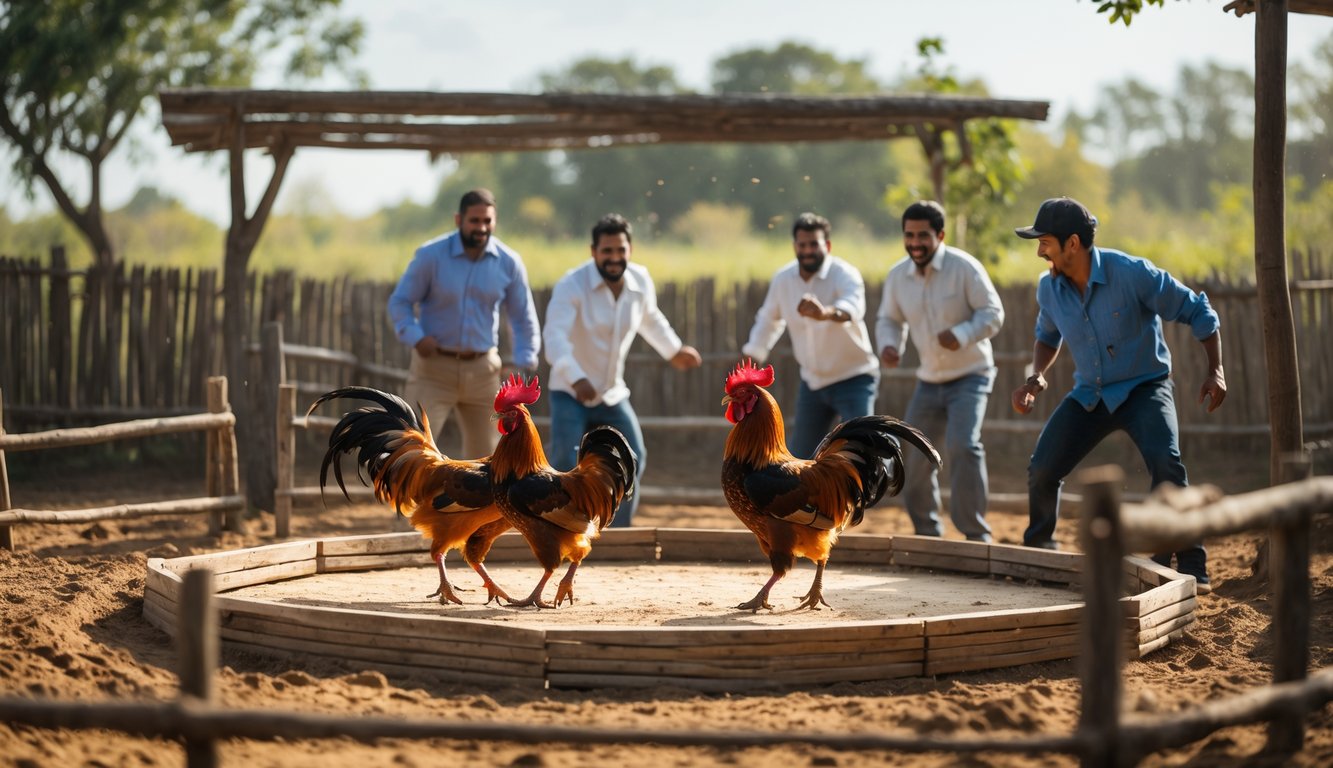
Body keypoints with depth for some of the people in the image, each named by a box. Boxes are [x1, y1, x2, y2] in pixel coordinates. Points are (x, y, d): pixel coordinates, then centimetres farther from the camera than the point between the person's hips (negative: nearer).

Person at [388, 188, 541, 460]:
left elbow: (523, 317, 7)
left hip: (482, 369, 3)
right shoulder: (431, 255, -9)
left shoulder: (509, 263, -2)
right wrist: (415, 337, -22)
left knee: (485, 455, 12)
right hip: (434, 368, -3)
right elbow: (399, 302, -4)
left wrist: (524, 360, -7)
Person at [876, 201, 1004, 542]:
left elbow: (992, 313, -15)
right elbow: (889, 320, 11)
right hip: (928, 381, 6)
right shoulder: (897, 276, -2)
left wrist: (962, 334, -33)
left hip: (970, 376, -6)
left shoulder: (964, 267, -16)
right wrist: (888, 345, -11)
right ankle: (926, 530, 29)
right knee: (916, 456, 8)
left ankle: (976, 533, -17)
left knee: (962, 445, -25)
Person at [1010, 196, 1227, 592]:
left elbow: (1196, 310, -13)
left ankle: (1191, 567, -19)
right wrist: (1037, 376, -4)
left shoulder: (1132, 274, -23)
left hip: (1144, 386, -5)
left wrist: (1215, 370, -21)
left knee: (1166, 462, -29)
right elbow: (1048, 336, 15)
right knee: (1041, 470, -3)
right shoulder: (1049, 288, -8)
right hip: (1090, 394, 5)